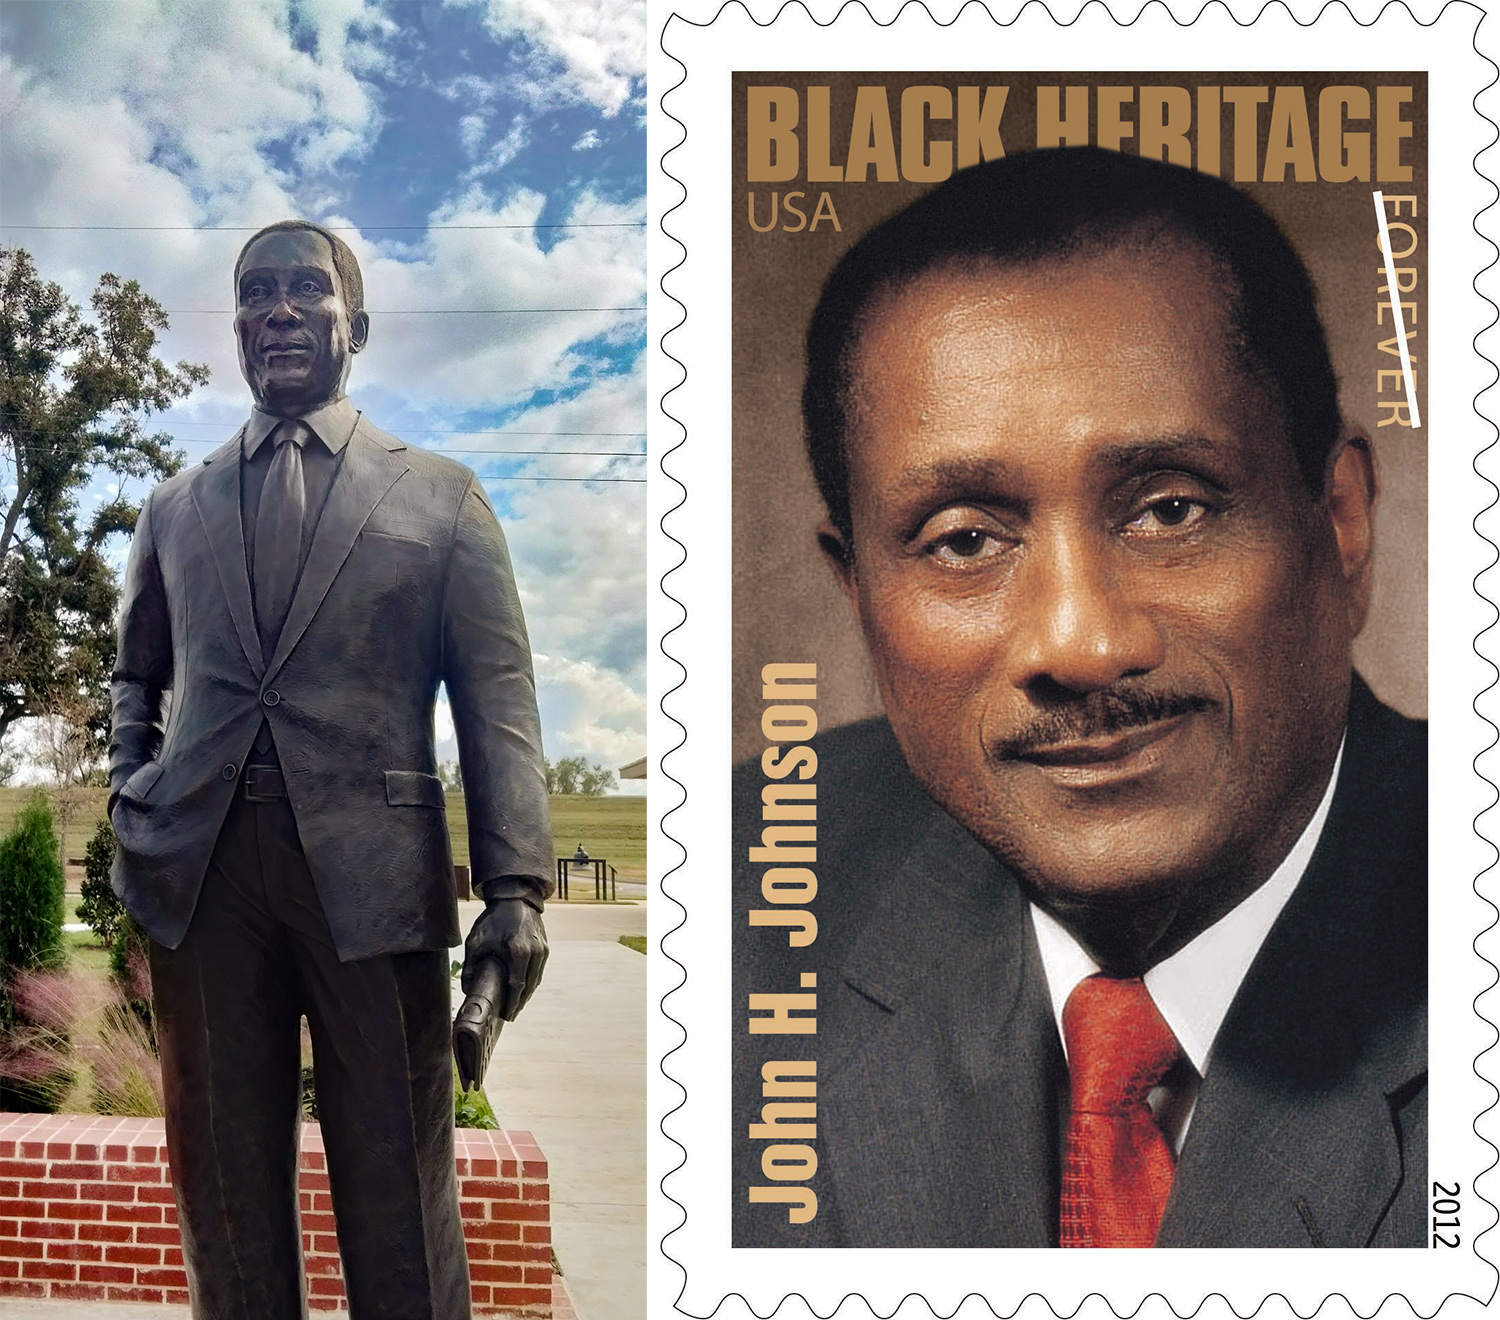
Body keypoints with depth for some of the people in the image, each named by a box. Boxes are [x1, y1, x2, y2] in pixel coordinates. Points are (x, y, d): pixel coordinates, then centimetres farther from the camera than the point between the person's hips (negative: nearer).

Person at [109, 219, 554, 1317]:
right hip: (200, 870, 3)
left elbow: (498, 700, 2)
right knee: (228, 1195, 7)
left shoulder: (441, 497, 10)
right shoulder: (175, 509, 18)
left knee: (399, 1195, 1)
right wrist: (130, 793, 8)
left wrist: (516, 888, -9)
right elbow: (136, 679, 29)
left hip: (373, 868, -2)